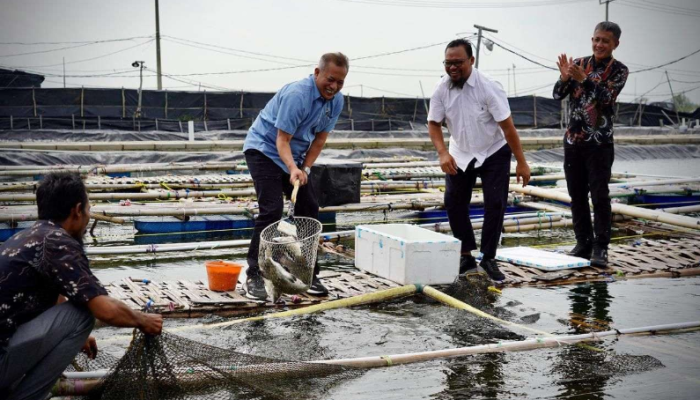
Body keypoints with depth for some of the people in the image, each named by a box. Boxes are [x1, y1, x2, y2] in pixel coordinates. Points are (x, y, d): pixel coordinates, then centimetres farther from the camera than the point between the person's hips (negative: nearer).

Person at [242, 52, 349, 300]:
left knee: (309, 209, 2)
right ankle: (254, 276, -13)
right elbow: (282, 140, -29)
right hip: (264, 149, -7)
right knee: (272, 210, -19)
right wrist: (293, 169, -46)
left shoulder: (336, 100, -5)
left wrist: (305, 169, -6)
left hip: (295, 155, 8)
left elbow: (320, 138, 4)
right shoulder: (297, 94, -29)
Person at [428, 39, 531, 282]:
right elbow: (434, 124, -7)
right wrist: (443, 153, -24)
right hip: (460, 155, 4)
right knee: (453, 203, 0)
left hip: (493, 153, -3)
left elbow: (507, 126, -22)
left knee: (495, 204, -9)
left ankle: (488, 258, 3)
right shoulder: (442, 89, -15)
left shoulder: (488, 88, -25)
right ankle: (466, 256, 12)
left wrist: (521, 163, -21)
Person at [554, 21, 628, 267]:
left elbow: (605, 97, -16)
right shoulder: (579, 64, 7)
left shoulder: (619, 70, -2)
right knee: (577, 195, 8)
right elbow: (558, 95, 2)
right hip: (573, 139, 4)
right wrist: (564, 77, -17)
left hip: (600, 142, -4)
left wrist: (583, 79, -28)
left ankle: (601, 248, 1)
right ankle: (583, 243, 18)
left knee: (600, 195, -5)